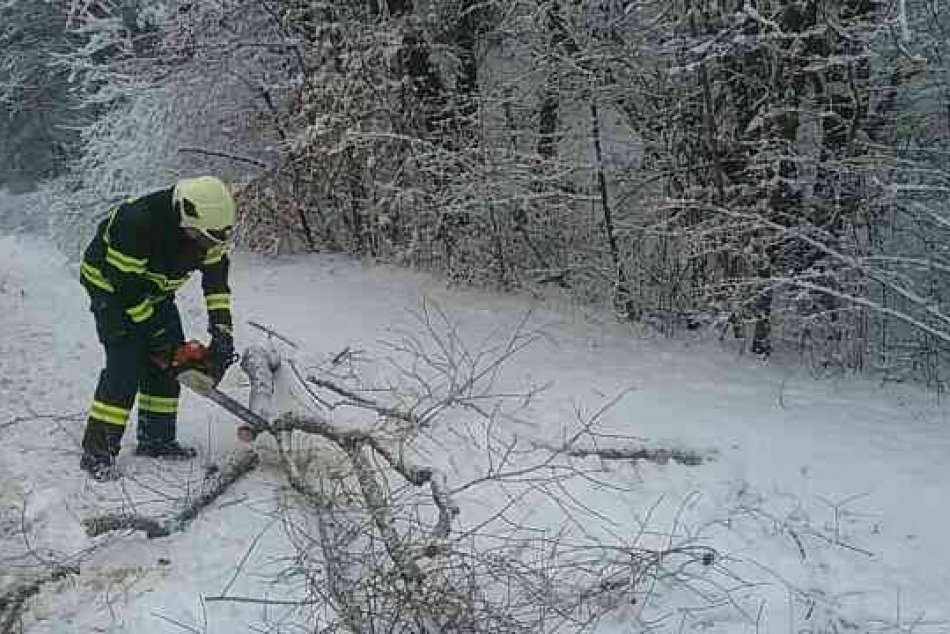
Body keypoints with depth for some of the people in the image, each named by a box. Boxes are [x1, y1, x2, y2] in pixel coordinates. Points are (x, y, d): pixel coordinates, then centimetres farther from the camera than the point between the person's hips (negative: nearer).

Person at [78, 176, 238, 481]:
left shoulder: (210, 228, -18)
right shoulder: (137, 224, -38)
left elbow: (216, 276, -10)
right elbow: (129, 289, -31)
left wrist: (221, 331, -19)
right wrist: (157, 337, -25)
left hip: (155, 288, 7)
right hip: (111, 286, -7)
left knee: (169, 361, 2)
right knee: (126, 364, -17)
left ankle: (156, 439, 15)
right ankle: (97, 452, -11)